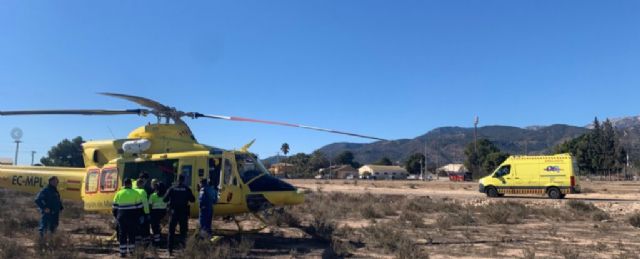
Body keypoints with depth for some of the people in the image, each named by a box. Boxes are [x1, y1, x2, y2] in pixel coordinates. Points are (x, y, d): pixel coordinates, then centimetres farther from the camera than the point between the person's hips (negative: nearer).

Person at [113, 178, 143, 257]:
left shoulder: (118, 193, 5)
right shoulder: (135, 193, -2)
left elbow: (115, 207, 8)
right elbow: (139, 206, -1)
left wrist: (116, 216, 20)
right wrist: (139, 216, 10)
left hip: (121, 216, 2)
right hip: (132, 217, -1)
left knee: (122, 234, 7)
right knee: (132, 234, 11)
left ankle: (123, 252, 6)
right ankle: (131, 250, 18)